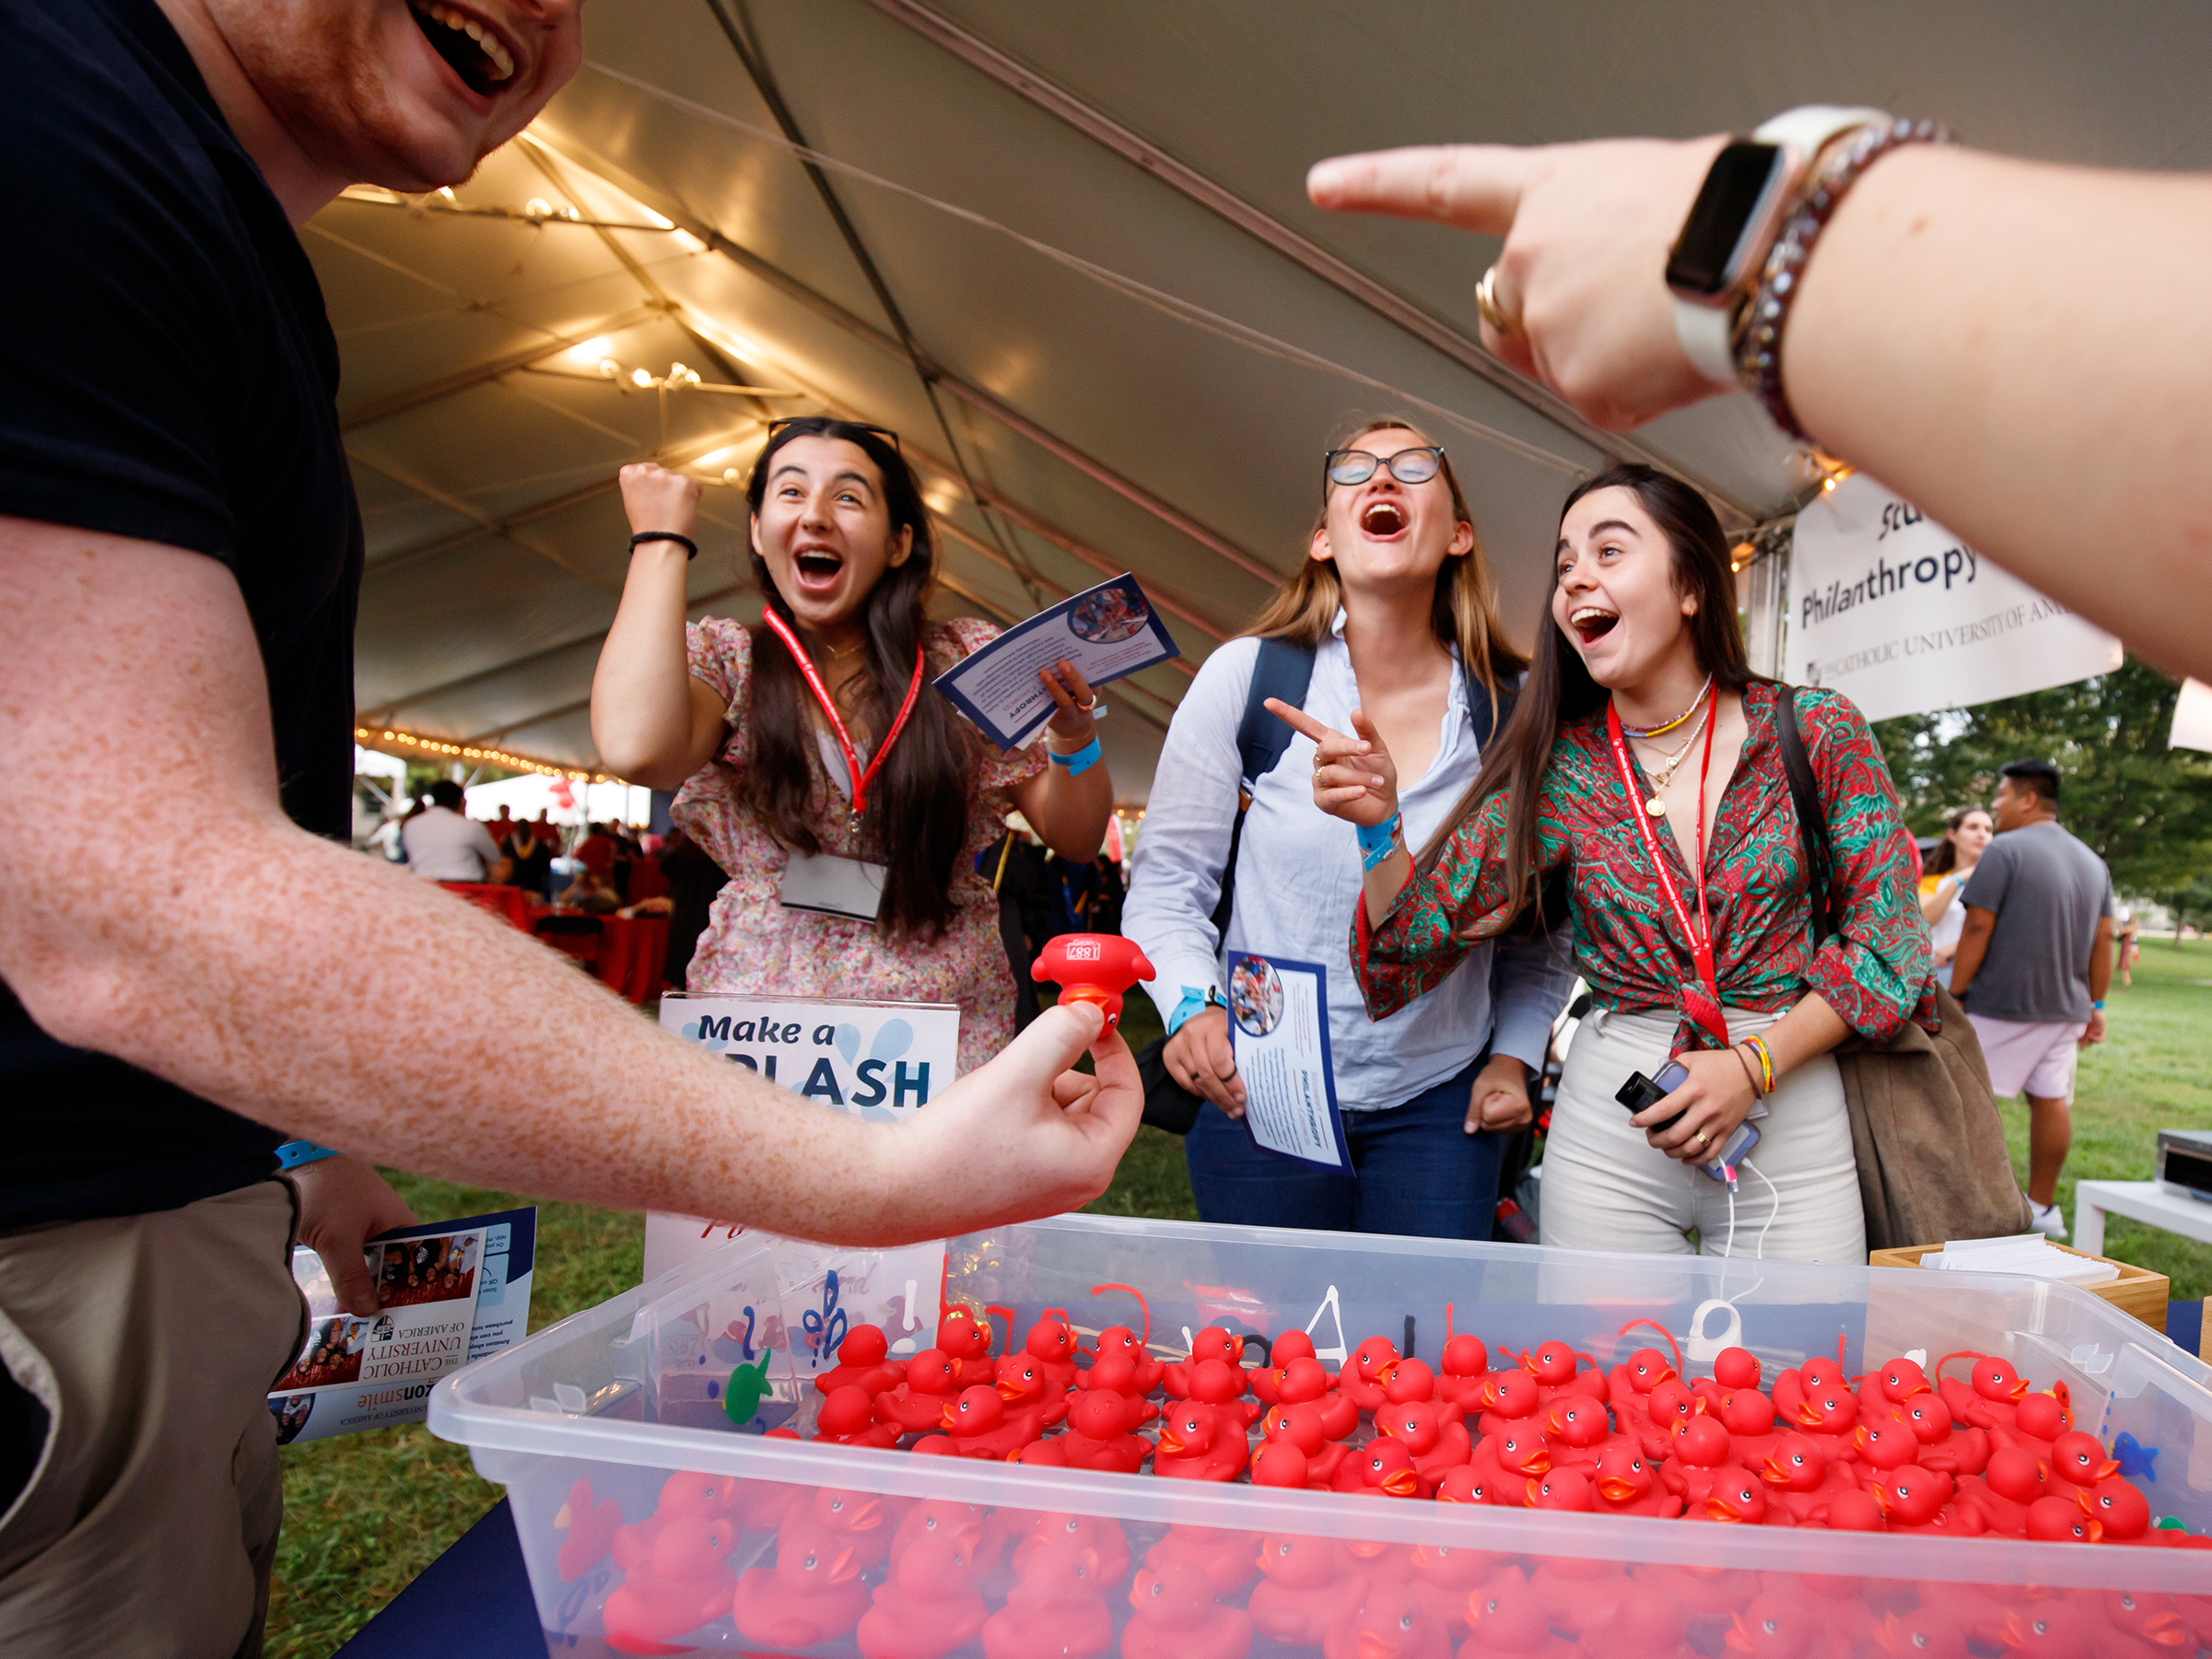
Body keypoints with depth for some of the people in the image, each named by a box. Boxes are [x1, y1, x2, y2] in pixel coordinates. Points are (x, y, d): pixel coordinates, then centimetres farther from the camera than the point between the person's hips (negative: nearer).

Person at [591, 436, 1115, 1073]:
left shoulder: (970, 658, 5)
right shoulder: (724, 658, 4)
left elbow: (1076, 840, 7)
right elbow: (636, 748, -20)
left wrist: (1073, 733, -15)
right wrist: (662, 539, -7)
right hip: (759, 1015, 0)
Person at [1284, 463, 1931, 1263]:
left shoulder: (1815, 733, -5)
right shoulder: (1557, 769, -3)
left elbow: (1887, 939, -2)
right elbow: (1423, 936, -7)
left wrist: (1754, 1065, -13)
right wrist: (1380, 822, -25)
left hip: (1791, 1118, 0)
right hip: (1608, 1131, 1)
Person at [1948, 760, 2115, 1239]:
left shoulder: (2005, 850, -10)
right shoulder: (2093, 862, 13)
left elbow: (1977, 929, -13)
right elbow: (2103, 940, 13)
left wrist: (1956, 993, -7)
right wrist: (2095, 1006, 18)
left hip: (2002, 1003, -7)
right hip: (2065, 1007, 7)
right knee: (2052, 1100, 10)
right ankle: (2043, 1206, 19)